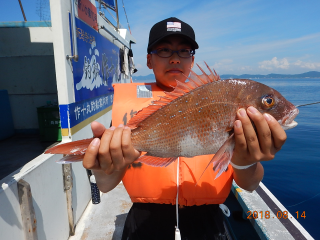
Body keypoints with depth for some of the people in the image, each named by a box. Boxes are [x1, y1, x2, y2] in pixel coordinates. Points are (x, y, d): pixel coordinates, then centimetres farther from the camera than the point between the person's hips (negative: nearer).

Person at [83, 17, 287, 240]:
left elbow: (250, 184, -7)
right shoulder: (131, 102, -5)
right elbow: (106, 185, -10)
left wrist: (245, 162, -29)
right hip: (145, 221, 0)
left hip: (206, 222, 1)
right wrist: (107, 171, -32)